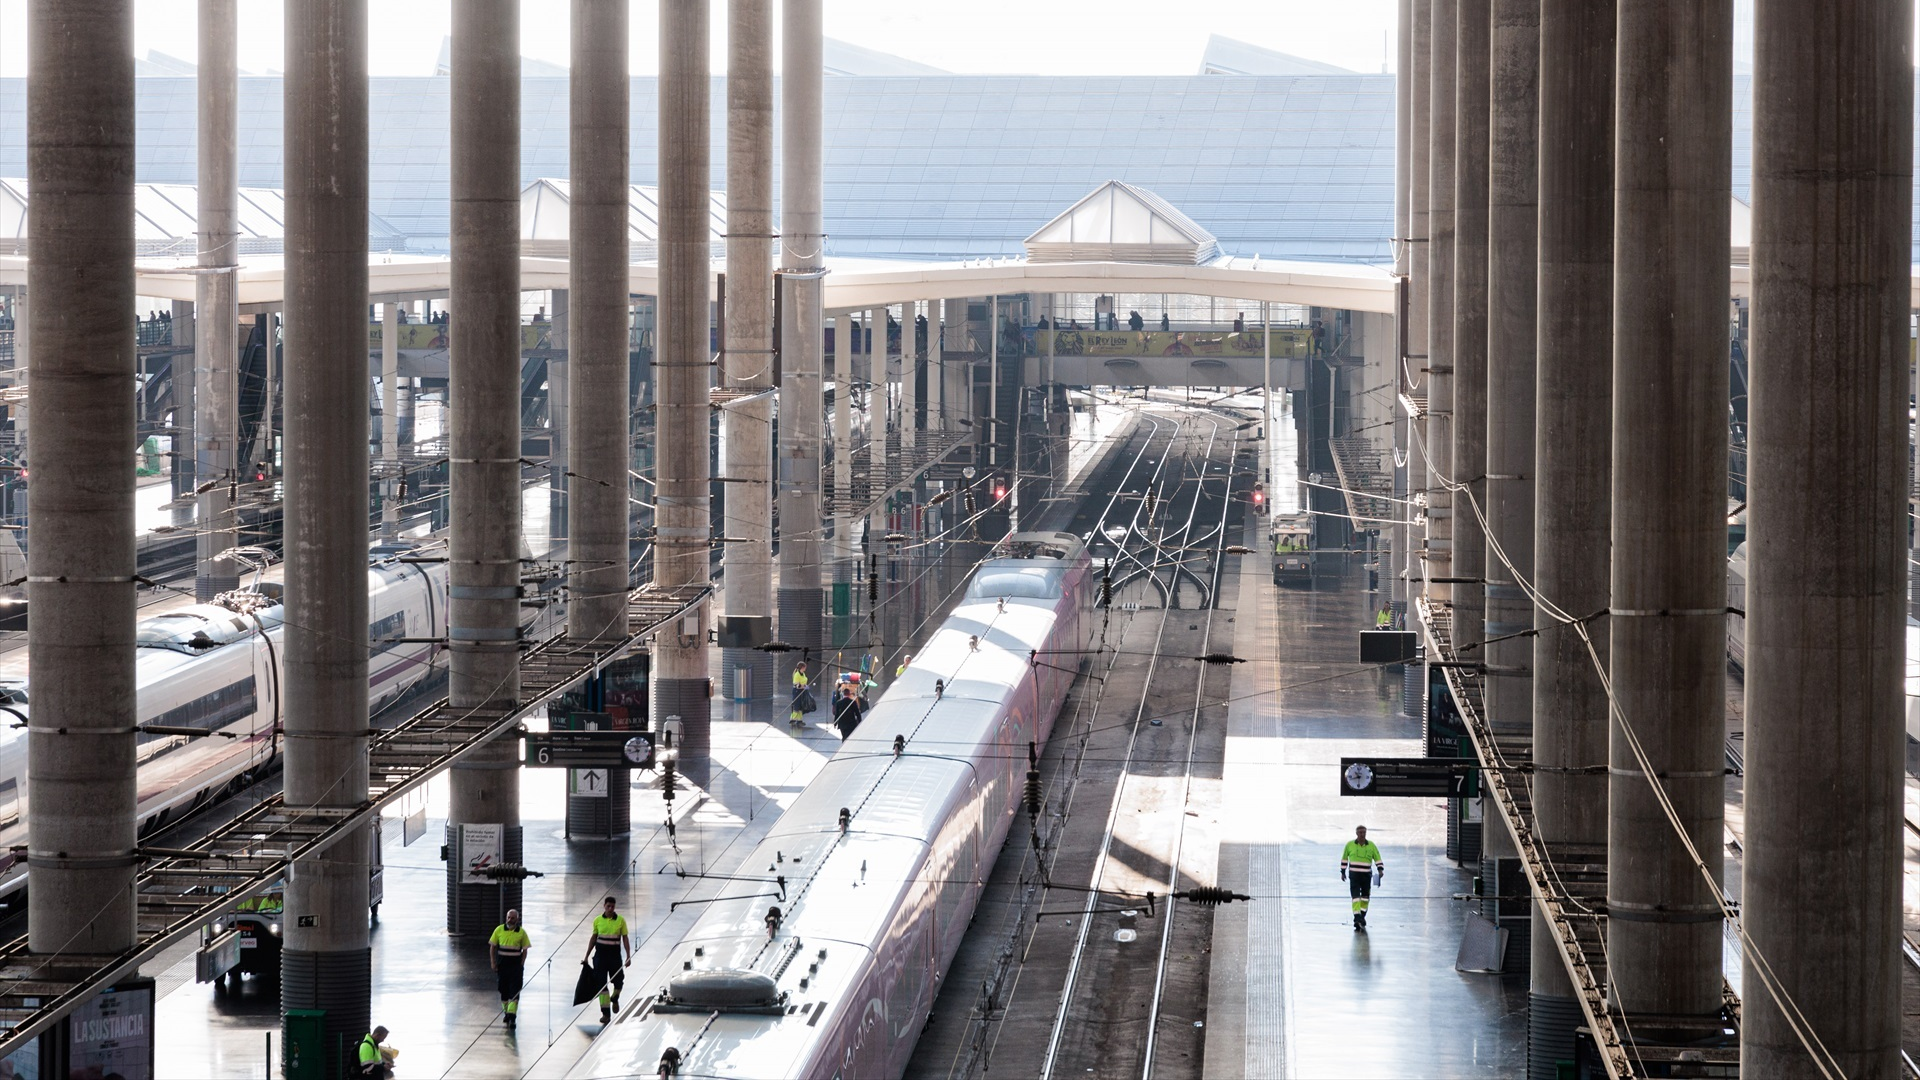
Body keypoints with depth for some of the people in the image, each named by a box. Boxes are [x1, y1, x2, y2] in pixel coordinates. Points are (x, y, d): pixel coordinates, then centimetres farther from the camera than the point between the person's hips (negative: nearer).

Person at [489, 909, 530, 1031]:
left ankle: (512, 1017, -13)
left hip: (516, 965, -2)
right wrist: (493, 962, 0)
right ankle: (506, 1011, 29)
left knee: (514, 991, -9)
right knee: (503, 990, 11)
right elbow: (492, 947, 7)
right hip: (502, 964, 2)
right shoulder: (499, 930, 1)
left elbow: (525, 950, 3)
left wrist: (521, 964, -6)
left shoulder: (521, 932, -1)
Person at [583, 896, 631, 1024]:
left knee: (618, 982, 5)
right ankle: (606, 1013, 2)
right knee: (601, 984, -2)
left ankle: (615, 999, 40)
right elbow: (593, 938, 9)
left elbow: (625, 939, 0)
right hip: (600, 955, 1)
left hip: (615, 955, -1)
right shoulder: (598, 920, 1)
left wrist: (628, 956, -5)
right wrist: (587, 956, 10)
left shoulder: (621, 920, -3)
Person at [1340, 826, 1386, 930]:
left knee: (1365, 897, 9)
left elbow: (1377, 858, 5)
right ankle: (1357, 918, -18)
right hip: (1354, 875, -2)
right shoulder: (1350, 845, 1)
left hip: (1367, 875, 2)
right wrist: (1343, 872, 12)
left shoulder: (1371, 845, 2)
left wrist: (1380, 870, -10)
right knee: (1356, 896, -12)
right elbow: (1344, 858, 12)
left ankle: (1362, 917, 24)